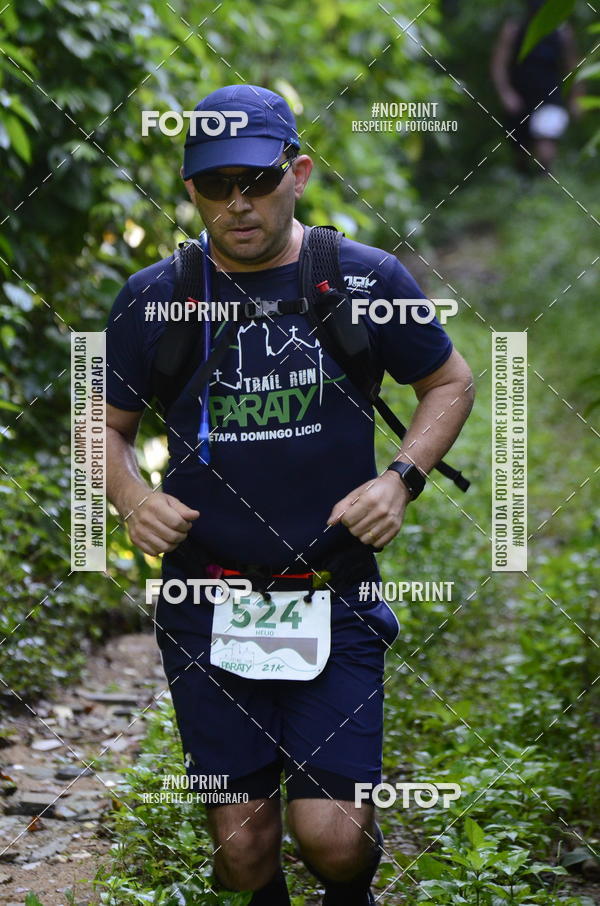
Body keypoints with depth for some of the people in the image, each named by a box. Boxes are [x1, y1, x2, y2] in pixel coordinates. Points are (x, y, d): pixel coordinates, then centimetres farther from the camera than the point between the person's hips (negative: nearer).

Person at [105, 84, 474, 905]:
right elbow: (107, 423, 14)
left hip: (335, 600, -1)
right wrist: (132, 499, -7)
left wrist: (401, 480, -5)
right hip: (204, 608, 1)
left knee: (330, 835, -9)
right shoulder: (151, 298, 1)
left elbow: (451, 382, 12)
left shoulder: (368, 280, -2)